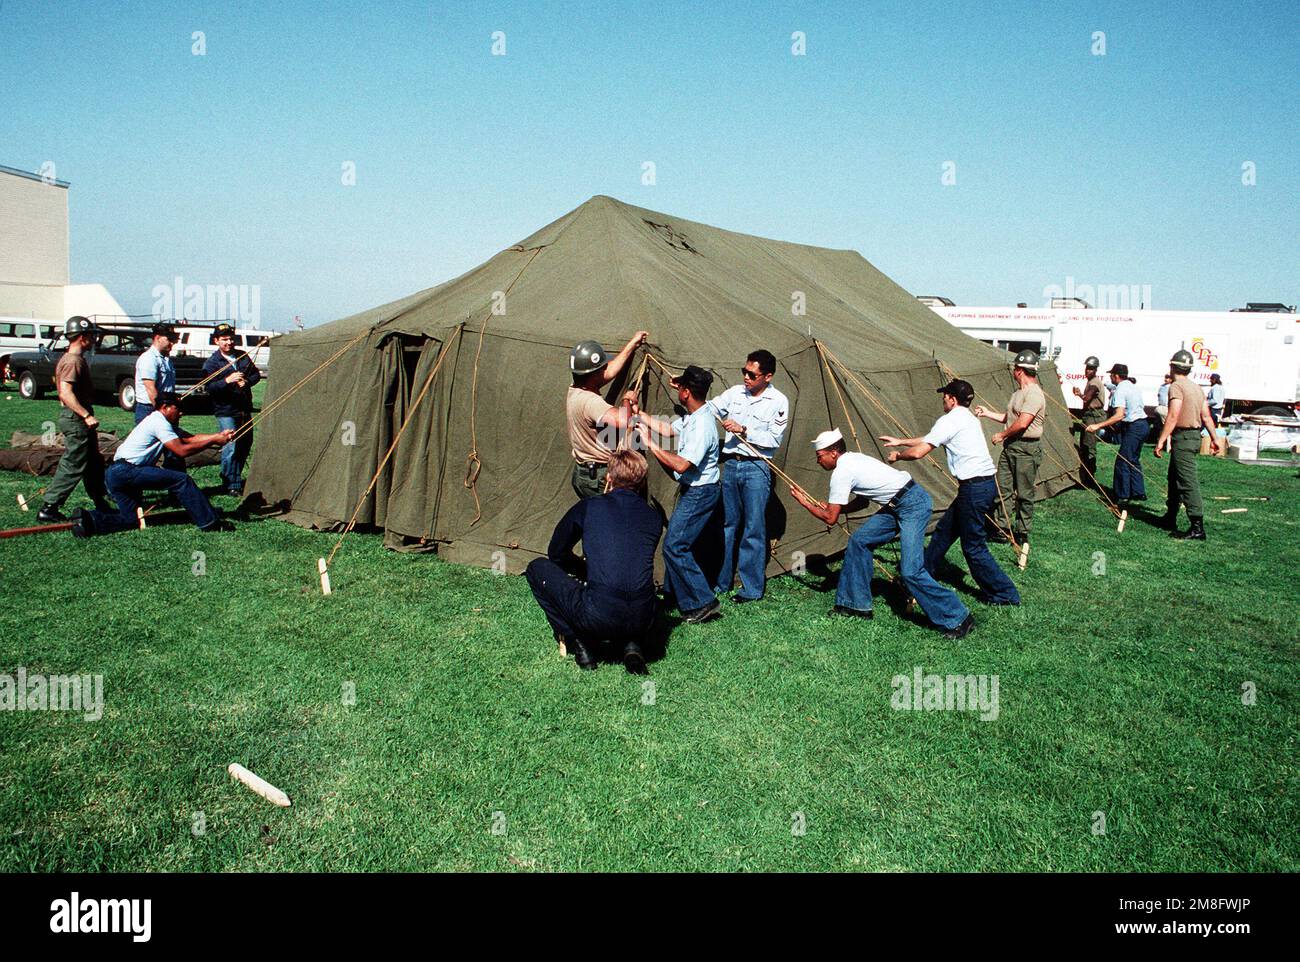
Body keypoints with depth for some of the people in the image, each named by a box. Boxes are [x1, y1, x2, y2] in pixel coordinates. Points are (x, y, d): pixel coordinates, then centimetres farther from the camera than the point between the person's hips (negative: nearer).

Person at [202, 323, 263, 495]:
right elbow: (210, 387, -16)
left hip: (245, 409, 6)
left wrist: (247, 382, -8)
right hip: (226, 411, -6)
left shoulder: (243, 356, 9)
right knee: (230, 446, -14)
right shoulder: (211, 362, -7)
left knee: (246, 443, 15)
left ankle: (235, 477, 32)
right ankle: (232, 485, -8)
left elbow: (256, 374, 13)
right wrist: (227, 381, -32)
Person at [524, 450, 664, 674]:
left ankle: (580, 644, 12)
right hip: (642, 620, 4)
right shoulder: (654, 518, 12)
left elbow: (556, 554, 18)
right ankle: (632, 645, 13)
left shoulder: (588, 507, 4)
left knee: (538, 568, 18)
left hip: (598, 618, -3)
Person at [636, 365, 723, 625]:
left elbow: (681, 465, -31)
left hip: (699, 493, -10)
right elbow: (668, 430, 22)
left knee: (675, 546, -10)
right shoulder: (691, 417, 5)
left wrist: (649, 443, -24)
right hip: (692, 489, 10)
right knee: (678, 541, 20)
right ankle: (674, 592, 35)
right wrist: (639, 413, 24)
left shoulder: (702, 425, -27)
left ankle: (703, 603, -4)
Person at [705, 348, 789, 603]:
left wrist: (743, 430, -16)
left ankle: (752, 588, 6)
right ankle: (721, 582, 22)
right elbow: (708, 410, 11)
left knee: (753, 529, -3)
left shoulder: (778, 401, -6)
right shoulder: (735, 392, 7)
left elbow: (774, 440, -10)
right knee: (727, 525, 12)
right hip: (731, 464, 5)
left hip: (756, 468, -5)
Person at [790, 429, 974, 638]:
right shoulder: (852, 460, 14)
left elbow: (830, 519, -10)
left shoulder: (841, 472, -15)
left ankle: (957, 619, -6)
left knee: (911, 571, -16)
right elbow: (862, 501, 23)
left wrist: (805, 502, 4)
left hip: (913, 505, -10)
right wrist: (831, 507, 15)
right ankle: (856, 604, 18)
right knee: (859, 541, 10)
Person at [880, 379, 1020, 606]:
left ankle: (1004, 594, 7)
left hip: (974, 488, -10)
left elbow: (918, 452, -15)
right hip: (986, 483, 10)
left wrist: (897, 456, 5)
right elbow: (929, 440, 28)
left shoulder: (950, 421, -11)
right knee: (944, 530, 20)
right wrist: (900, 441, 33)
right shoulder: (969, 418, 18)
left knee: (974, 547, -1)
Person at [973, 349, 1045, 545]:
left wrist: (1002, 435, -11)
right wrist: (987, 413, 22)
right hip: (1010, 447, 10)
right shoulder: (1018, 393, 16)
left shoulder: (1034, 394, -16)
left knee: (1024, 494, 1)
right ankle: (1002, 530, 16)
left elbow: (1021, 423, -23)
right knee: (1002, 490, 9)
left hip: (1027, 449, -10)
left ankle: (1022, 533, 11)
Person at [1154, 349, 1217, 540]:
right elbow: (1206, 416, 14)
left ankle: (1197, 528, -14)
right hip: (1195, 436, 10)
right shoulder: (1196, 387, 15)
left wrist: (1161, 441, -21)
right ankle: (1170, 519, 29)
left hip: (1183, 437, -10)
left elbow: (1173, 416, -20)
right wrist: (1214, 438, 19)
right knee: (1174, 477, 20)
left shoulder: (1176, 386, -13)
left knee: (1188, 481, -11)